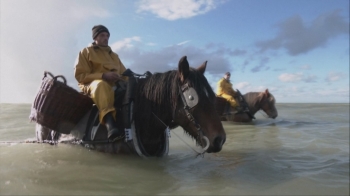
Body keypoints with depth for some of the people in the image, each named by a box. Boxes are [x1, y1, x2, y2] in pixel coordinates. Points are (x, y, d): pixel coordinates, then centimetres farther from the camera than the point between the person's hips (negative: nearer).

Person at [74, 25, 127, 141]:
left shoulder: (114, 55, 25)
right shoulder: (86, 52, 9)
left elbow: (124, 74, 21)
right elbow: (80, 75, -3)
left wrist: (123, 79, -5)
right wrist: (103, 75, -16)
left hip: (114, 87, 6)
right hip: (91, 85, -6)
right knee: (101, 84, -41)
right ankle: (110, 124, -59)